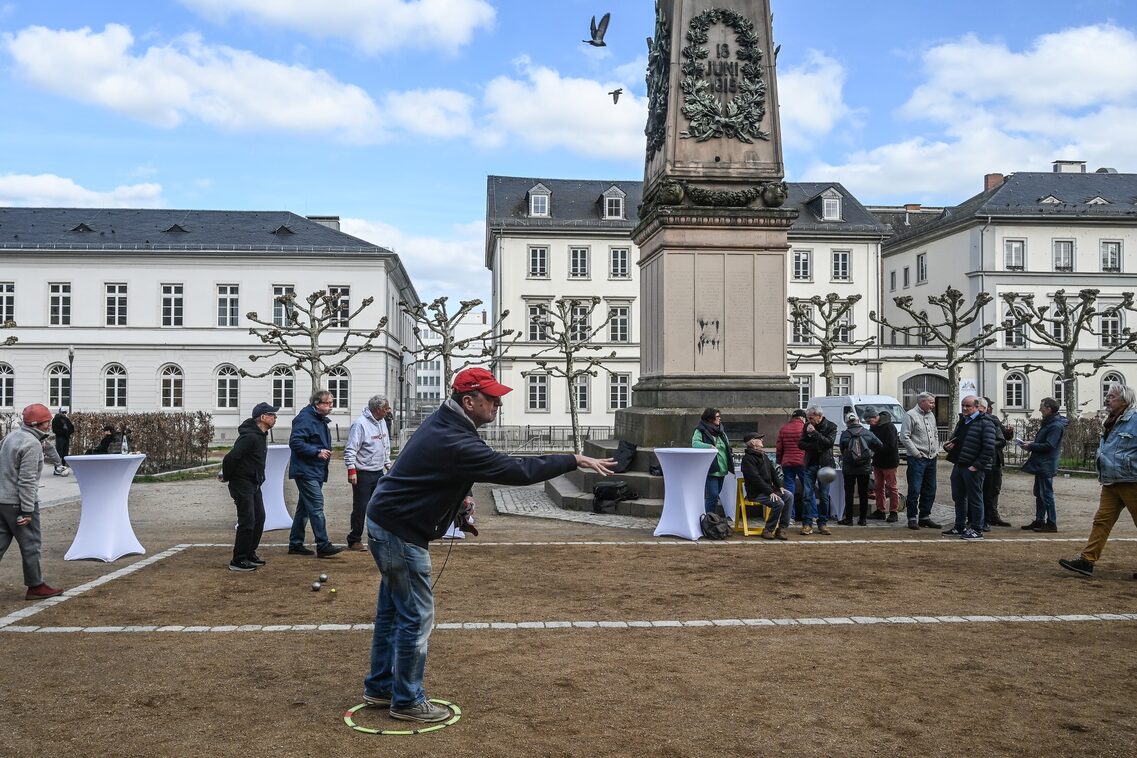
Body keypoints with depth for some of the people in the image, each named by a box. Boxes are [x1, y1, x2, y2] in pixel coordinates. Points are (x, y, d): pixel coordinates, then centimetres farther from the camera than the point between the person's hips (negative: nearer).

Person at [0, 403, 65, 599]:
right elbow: (27, 480, -20)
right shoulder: (32, 444, -17)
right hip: (18, 503, -9)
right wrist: (27, 511, -18)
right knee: (31, 545, 2)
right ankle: (35, 587, 11)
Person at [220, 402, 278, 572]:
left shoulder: (261, 435, 10)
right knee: (247, 521, -8)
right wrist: (226, 477, -11)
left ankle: (250, 554, 26)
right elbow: (231, 457, -26)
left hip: (254, 484, 10)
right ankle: (238, 561, -1)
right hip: (242, 484, -10)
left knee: (259, 519, 14)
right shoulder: (250, 437, -22)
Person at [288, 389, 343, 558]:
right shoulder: (305, 419, -14)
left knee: (304, 508, 14)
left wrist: (326, 452, 12)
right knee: (316, 507, -12)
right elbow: (295, 442, -23)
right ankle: (323, 546, -11)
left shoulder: (321, 420, 17)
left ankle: (295, 544, 21)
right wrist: (317, 452, -23)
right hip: (306, 471, -10)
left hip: (316, 472, 10)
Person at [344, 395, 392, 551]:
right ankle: (354, 541, 7)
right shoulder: (360, 424, -17)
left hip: (379, 473, 8)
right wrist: (351, 470, -22)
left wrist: (388, 464, 22)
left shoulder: (382, 422, 10)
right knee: (360, 508, -2)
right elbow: (350, 450, -18)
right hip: (363, 474, -8)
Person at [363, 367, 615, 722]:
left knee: (393, 609, 19)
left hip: (384, 521, 10)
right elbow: (516, 470, -29)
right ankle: (407, 700, 13)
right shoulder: (455, 443, -29)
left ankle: (380, 686, 31)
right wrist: (576, 460, -24)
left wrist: (459, 496, 4)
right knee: (417, 617, 0)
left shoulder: (442, 421, 2)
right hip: (400, 533, -10)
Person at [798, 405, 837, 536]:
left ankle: (822, 523, 9)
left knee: (824, 496, 1)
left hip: (825, 464, -2)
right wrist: (816, 446, -10)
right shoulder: (807, 426, 7)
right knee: (808, 494, -3)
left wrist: (815, 433, -18)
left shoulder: (831, 426, -1)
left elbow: (829, 442, -15)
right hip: (810, 464, 2)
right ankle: (807, 523, -2)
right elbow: (801, 444, 4)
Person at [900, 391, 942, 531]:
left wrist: (936, 450, 13)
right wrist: (916, 453, -14)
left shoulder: (931, 415, 16)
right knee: (914, 490, -6)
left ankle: (925, 517, 20)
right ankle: (912, 518, 1)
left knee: (930, 490, 11)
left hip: (931, 458, 8)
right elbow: (904, 437, -14)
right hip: (917, 460, -8)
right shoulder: (911, 415, -9)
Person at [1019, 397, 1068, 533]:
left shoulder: (1056, 426, -17)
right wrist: (1031, 445, 6)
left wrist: (1031, 446, -15)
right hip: (1040, 465, 11)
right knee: (1039, 494, 15)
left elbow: (1049, 445, -24)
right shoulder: (1048, 423, 16)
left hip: (1046, 466, -11)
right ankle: (1039, 520, 23)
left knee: (1046, 494, -6)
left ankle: (1051, 523, 0)